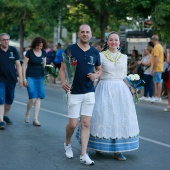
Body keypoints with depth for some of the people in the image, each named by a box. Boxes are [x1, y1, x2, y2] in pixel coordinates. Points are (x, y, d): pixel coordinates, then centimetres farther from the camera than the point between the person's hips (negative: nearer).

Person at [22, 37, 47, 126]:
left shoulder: (43, 53, 7)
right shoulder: (29, 52, -6)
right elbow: (24, 65, -4)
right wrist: (24, 78, -8)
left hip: (40, 77, 4)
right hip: (30, 77, -4)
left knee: (39, 98, 0)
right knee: (32, 97, -13)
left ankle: (35, 119, 5)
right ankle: (27, 114, 16)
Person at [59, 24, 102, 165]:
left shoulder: (95, 52, 6)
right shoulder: (70, 49, -4)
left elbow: (99, 70, 17)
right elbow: (62, 68, -2)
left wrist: (96, 75, -5)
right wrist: (64, 82, -20)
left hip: (89, 92, 3)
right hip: (74, 92, -3)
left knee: (86, 123, 1)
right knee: (73, 124, 0)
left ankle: (84, 155, 7)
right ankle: (67, 144, 31)